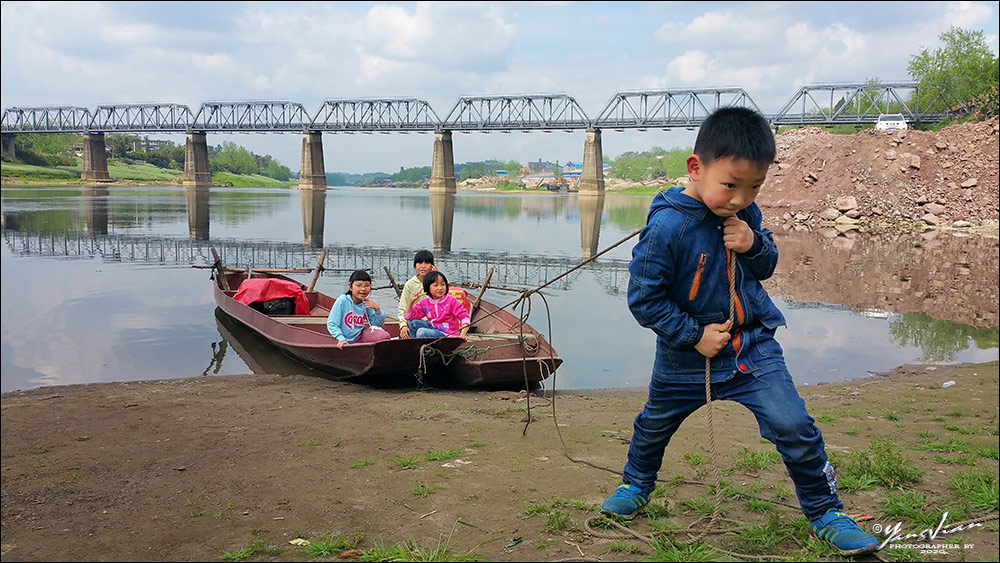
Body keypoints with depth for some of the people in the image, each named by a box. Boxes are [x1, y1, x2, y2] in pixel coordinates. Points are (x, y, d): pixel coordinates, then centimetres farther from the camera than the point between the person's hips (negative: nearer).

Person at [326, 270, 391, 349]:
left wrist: (377, 309, -12)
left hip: (361, 335, 3)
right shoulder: (342, 301, -17)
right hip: (349, 341, -3)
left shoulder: (366, 303, -3)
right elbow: (331, 324, -12)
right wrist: (341, 339, -22)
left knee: (384, 336, -18)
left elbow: (378, 324, 5)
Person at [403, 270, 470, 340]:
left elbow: (464, 316, -13)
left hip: (448, 334, -6)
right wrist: (411, 302, -11)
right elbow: (409, 317, 4)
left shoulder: (451, 301, -10)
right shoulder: (424, 303, 4)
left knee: (421, 332, -25)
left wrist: (462, 334, -28)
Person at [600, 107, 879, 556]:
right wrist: (695, 335, -19)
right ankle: (635, 486, 49)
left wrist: (753, 245, -17)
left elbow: (767, 266, 6)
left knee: (794, 427, -6)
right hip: (686, 355, -2)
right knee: (654, 426, 19)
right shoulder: (667, 227, -25)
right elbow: (644, 299, -20)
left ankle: (825, 513, 14)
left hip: (753, 345, 3)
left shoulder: (745, 214, -7)